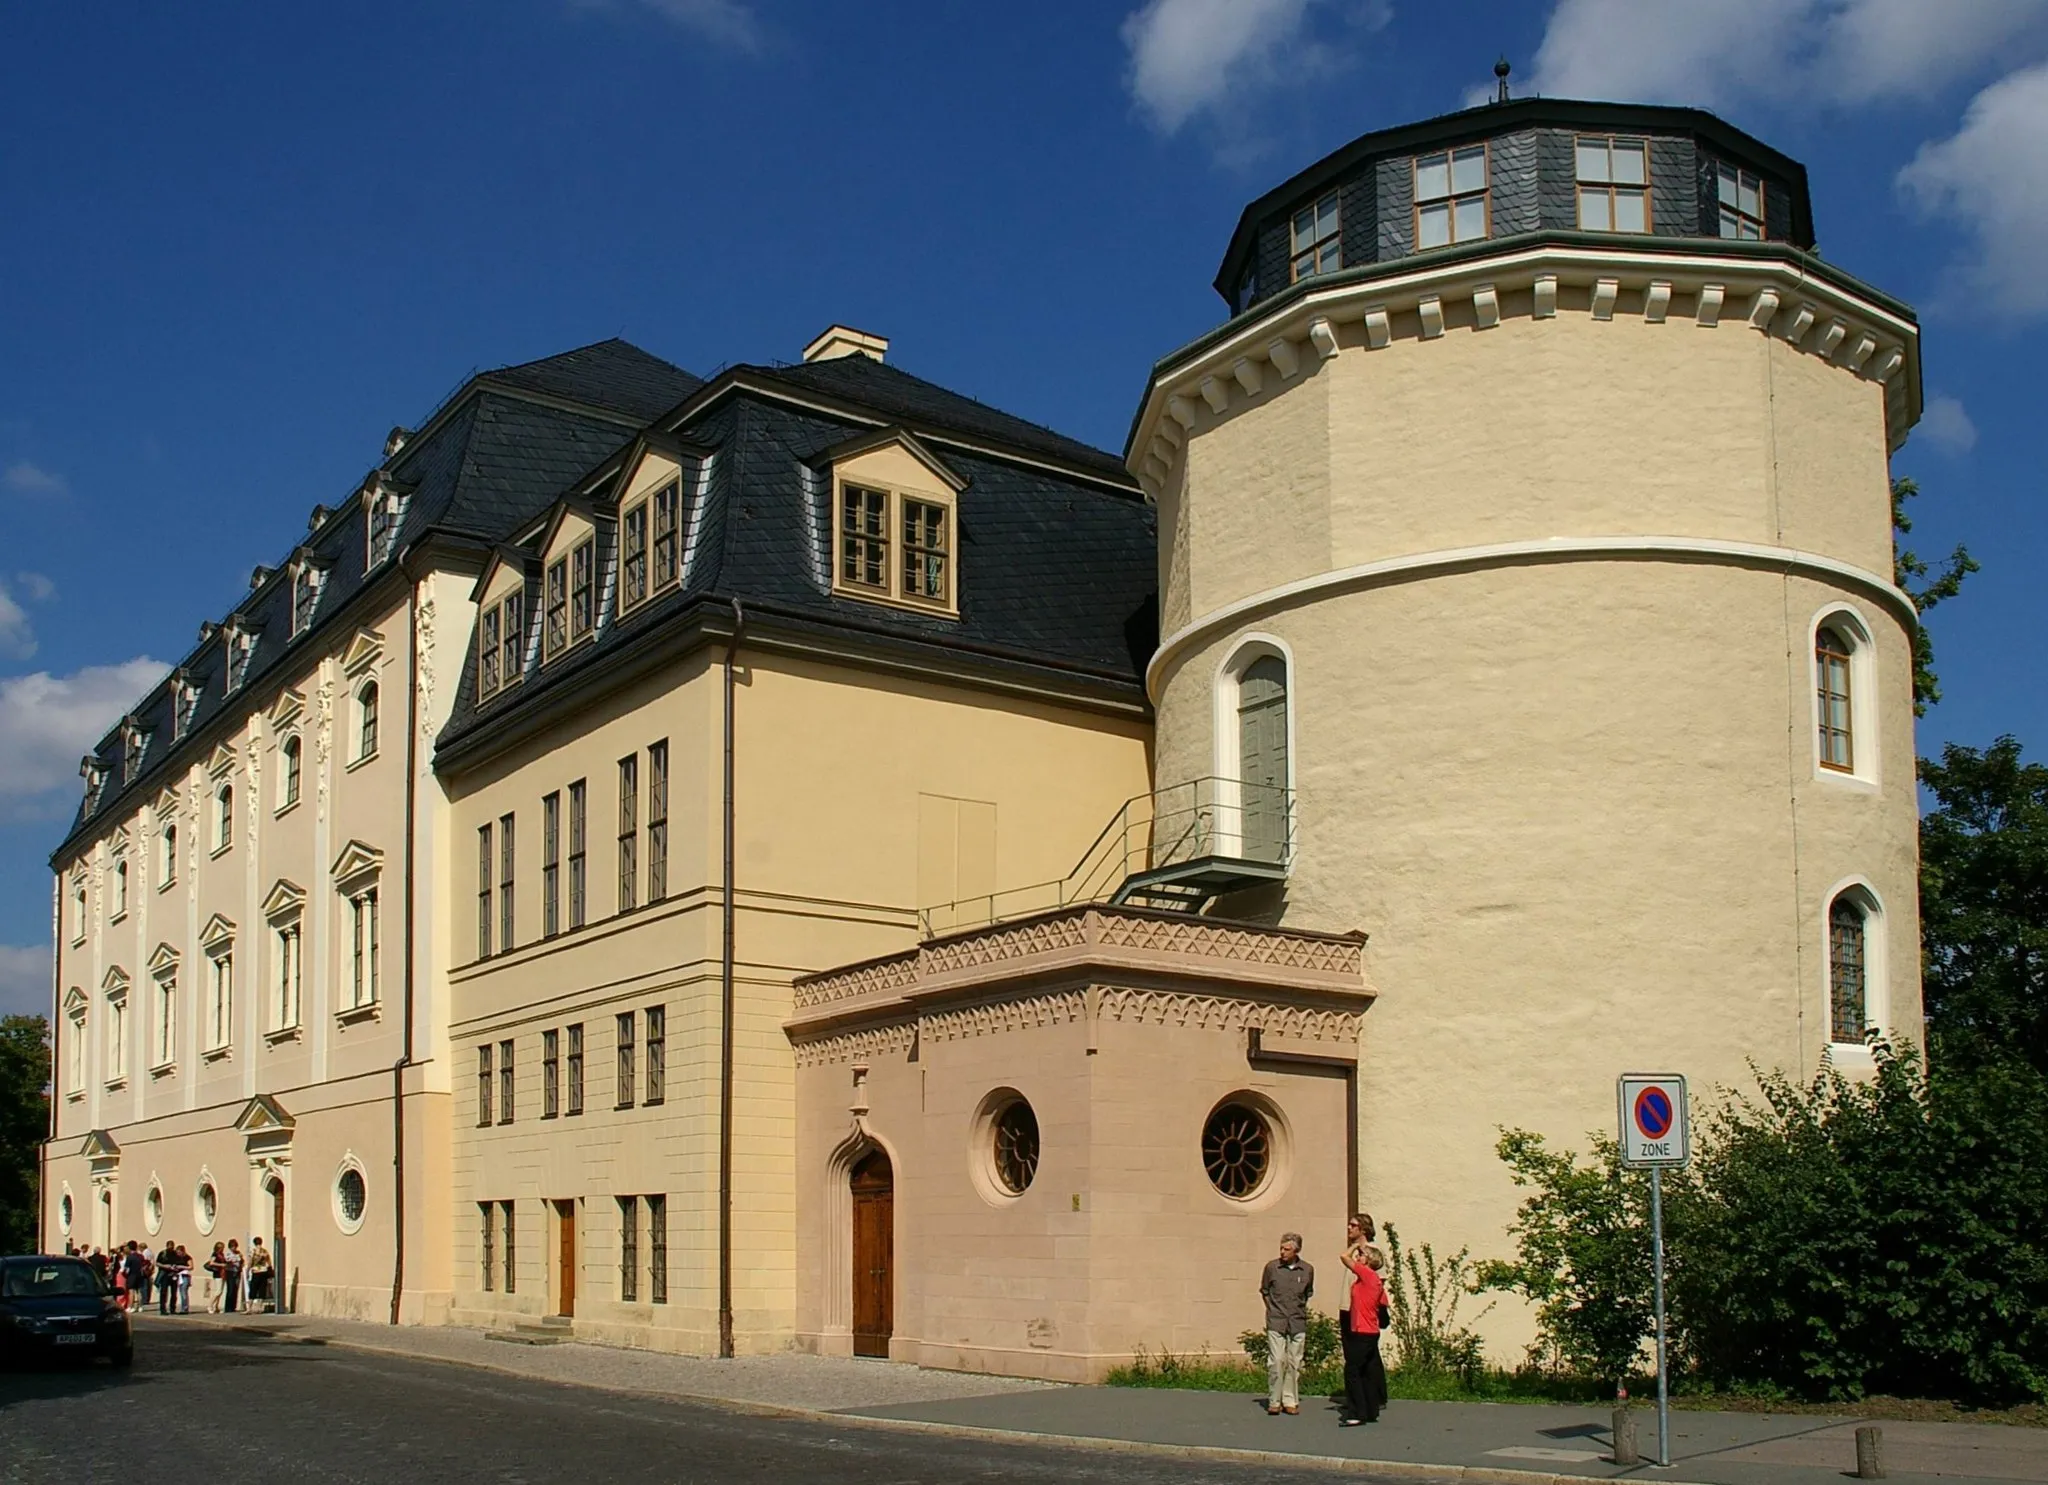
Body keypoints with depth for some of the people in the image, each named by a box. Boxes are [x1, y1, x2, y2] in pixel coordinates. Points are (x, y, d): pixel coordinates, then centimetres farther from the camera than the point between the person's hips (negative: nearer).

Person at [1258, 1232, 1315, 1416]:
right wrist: (1273, 1309, 7)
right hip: (1276, 1323, -2)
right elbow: (1264, 1291, 11)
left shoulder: (1307, 1270, 2)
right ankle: (1274, 1402, 2)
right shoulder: (1272, 1267, -2)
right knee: (1276, 1361, -7)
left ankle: (1290, 1401, 14)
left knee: (1294, 1363, 4)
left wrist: (1300, 1309, 11)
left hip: (1298, 1323, 2)